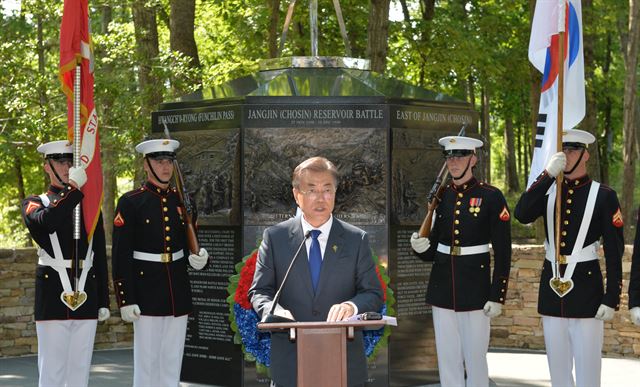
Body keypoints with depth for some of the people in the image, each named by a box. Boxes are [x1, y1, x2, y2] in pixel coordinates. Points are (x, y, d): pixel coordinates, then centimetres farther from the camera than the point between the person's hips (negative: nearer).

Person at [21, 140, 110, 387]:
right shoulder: (34, 203, 5)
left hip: (86, 296, 3)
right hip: (53, 295, -3)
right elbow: (45, 222, -21)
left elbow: (100, 257, 13)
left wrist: (104, 301, 9)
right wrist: (73, 188, -22)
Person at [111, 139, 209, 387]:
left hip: (178, 291, 5)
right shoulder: (130, 203, -5)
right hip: (146, 291, -5)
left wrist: (199, 259, -7)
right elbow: (121, 255, -8)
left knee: (173, 360, 9)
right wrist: (125, 300, -13)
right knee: (146, 360, 1)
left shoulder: (182, 201, 9)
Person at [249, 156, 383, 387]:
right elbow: (259, 291, 5)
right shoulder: (274, 237, 6)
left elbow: (374, 294, 2)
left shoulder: (357, 240, 6)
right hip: (289, 365, 0)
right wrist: (275, 310, -18)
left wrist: (352, 305, -20)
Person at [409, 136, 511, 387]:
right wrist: (422, 248, -9)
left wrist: (497, 296, -11)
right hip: (442, 288, 5)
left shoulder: (491, 197, -6)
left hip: (475, 288, -4)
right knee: (447, 359, 8)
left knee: (475, 357, 1)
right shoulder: (441, 196, 8)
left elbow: (503, 252, -7)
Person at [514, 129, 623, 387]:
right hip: (552, 287, 4)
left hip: (586, 289, -4)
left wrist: (612, 298, -10)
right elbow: (521, 215, -13)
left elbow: (614, 252, -5)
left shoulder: (603, 195, -4)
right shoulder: (547, 190, 7)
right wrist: (548, 174, -16)